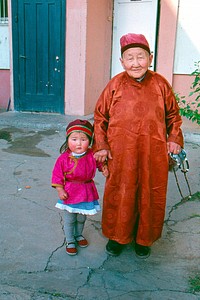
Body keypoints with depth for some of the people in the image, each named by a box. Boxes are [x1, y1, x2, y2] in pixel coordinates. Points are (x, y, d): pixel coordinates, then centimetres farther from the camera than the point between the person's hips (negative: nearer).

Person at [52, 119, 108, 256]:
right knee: (69, 219, 11)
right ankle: (70, 241, 31)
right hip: (70, 193, -3)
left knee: (81, 218, 21)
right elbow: (57, 175, -9)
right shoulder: (64, 158, -17)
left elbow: (99, 162, 12)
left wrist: (104, 168, -5)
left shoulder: (92, 155, -10)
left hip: (87, 192, 3)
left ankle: (79, 234, 47)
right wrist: (60, 190, -12)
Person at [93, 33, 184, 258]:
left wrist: (174, 138, 2)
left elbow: (173, 114, 12)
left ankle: (144, 238, 36)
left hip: (153, 155, 1)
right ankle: (117, 236, 36)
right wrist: (101, 146, -1)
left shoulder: (160, 84, -1)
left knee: (150, 197, 12)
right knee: (119, 195, 12)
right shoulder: (115, 85, -3)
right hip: (120, 155, 0)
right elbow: (100, 117, 5)